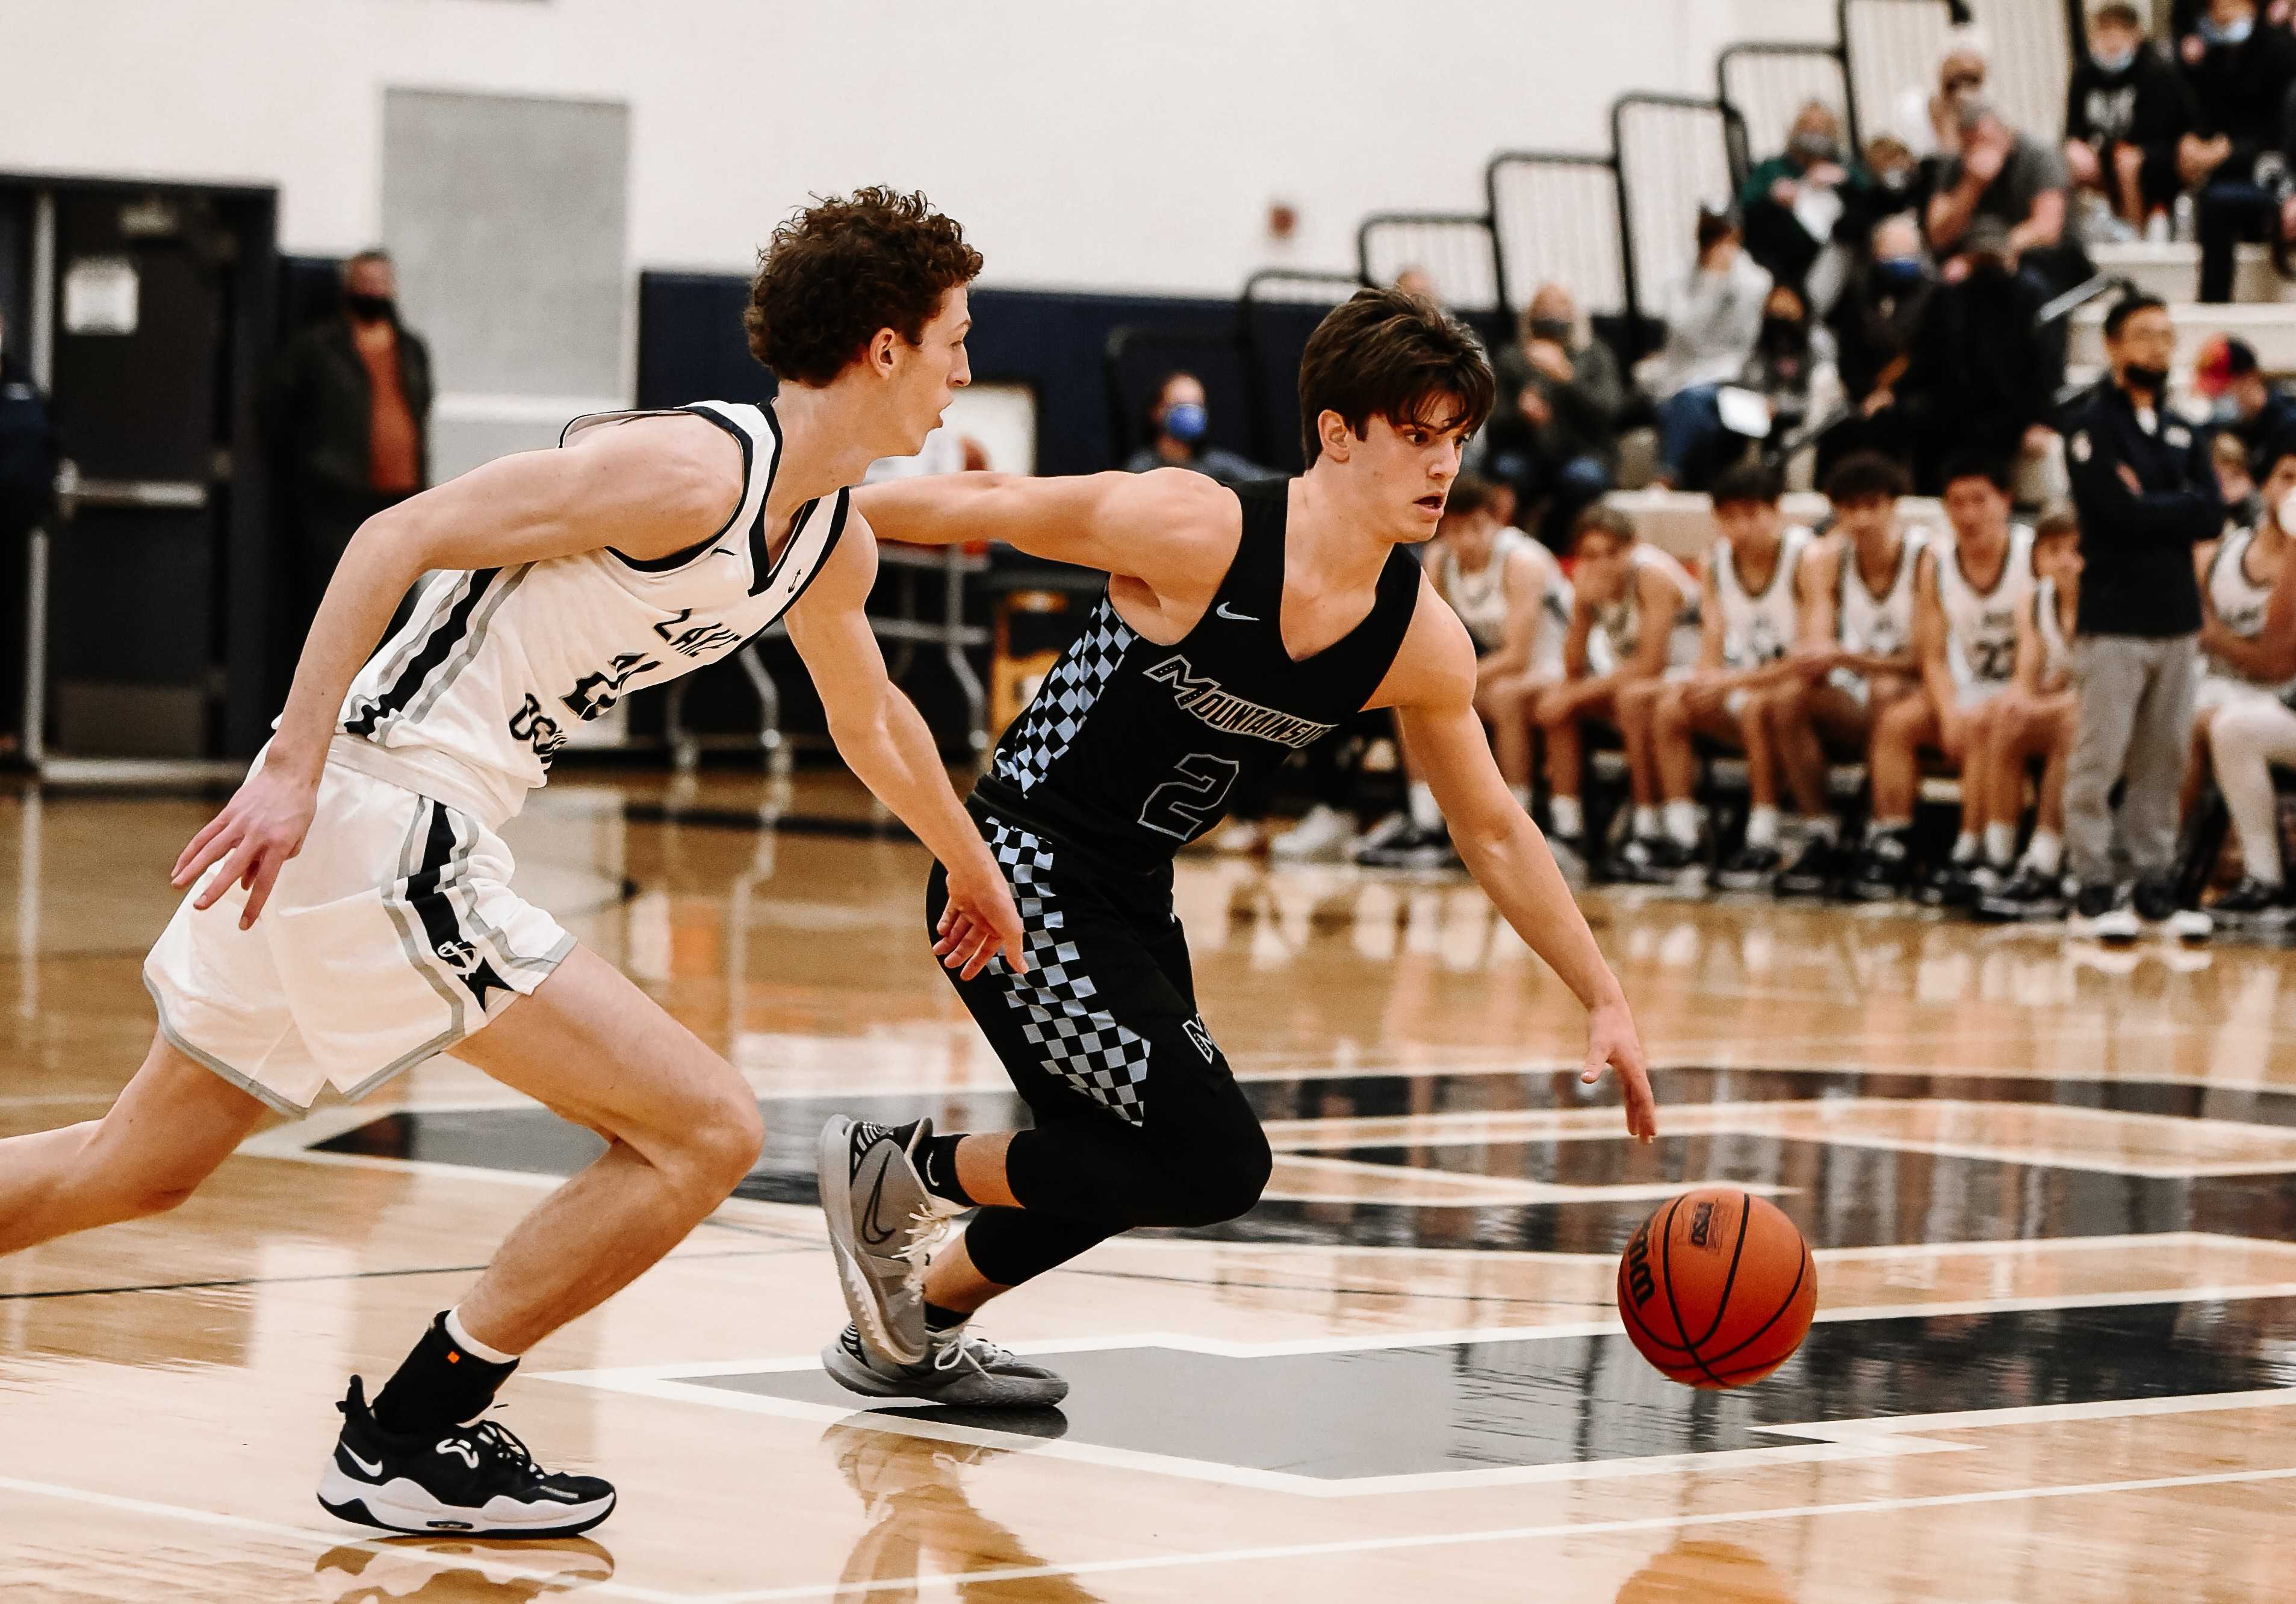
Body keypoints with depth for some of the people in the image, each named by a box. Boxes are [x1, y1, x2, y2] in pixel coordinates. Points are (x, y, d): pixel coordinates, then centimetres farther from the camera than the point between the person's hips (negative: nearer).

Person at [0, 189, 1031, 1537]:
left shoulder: (835, 546, 13)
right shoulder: (690, 467, -16)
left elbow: (871, 720, 36)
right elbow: (398, 537, -19)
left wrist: (972, 864, 48)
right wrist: (293, 772, -24)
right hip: (383, 812, -10)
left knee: (137, 1169, 21)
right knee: (708, 1133, -7)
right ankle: (406, 1448, 0)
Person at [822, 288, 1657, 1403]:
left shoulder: (1423, 643, -5)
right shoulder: (1197, 534, -24)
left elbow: (1495, 835, 7)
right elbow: (986, 509, -13)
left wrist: (1606, 1002, 7)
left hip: (1130, 896, 8)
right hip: (1021, 876, -8)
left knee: (1126, 1170, 22)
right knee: (1216, 1164, -15)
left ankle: (910, 1333, 45)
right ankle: (903, 1171, 2)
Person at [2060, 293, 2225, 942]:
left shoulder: (2184, 434, 15)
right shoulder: (2092, 424, -3)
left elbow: (2211, 515, -1)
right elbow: (2120, 512, -17)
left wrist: (2147, 506, -10)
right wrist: (2176, 511, -8)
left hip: (2177, 618, 6)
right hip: (2114, 616, -6)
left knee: (2165, 760, 7)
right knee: (2099, 759, -6)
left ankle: (2155, 884, 12)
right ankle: (2095, 891, -2)